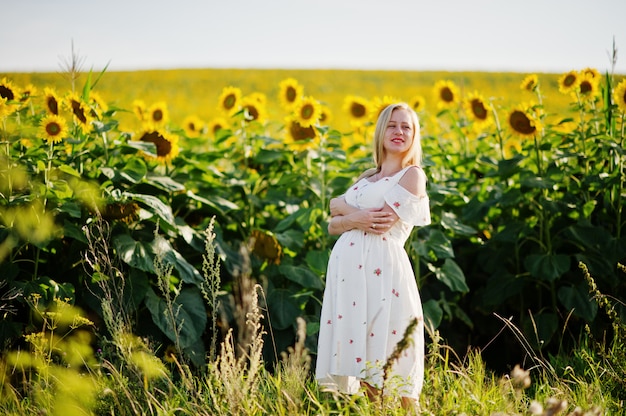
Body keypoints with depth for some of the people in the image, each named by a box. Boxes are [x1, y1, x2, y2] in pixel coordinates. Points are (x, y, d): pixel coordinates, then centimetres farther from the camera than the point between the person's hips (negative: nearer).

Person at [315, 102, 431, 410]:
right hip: (348, 270, 6)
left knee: (391, 362, -7)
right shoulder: (366, 179, 21)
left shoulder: (413, 175, 1)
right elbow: (333, 225, 14)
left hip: (383, 270, -6)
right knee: (363, 362, 6)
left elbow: (381, 223, -10)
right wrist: (355, 218, -7)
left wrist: (341, 205, 3)